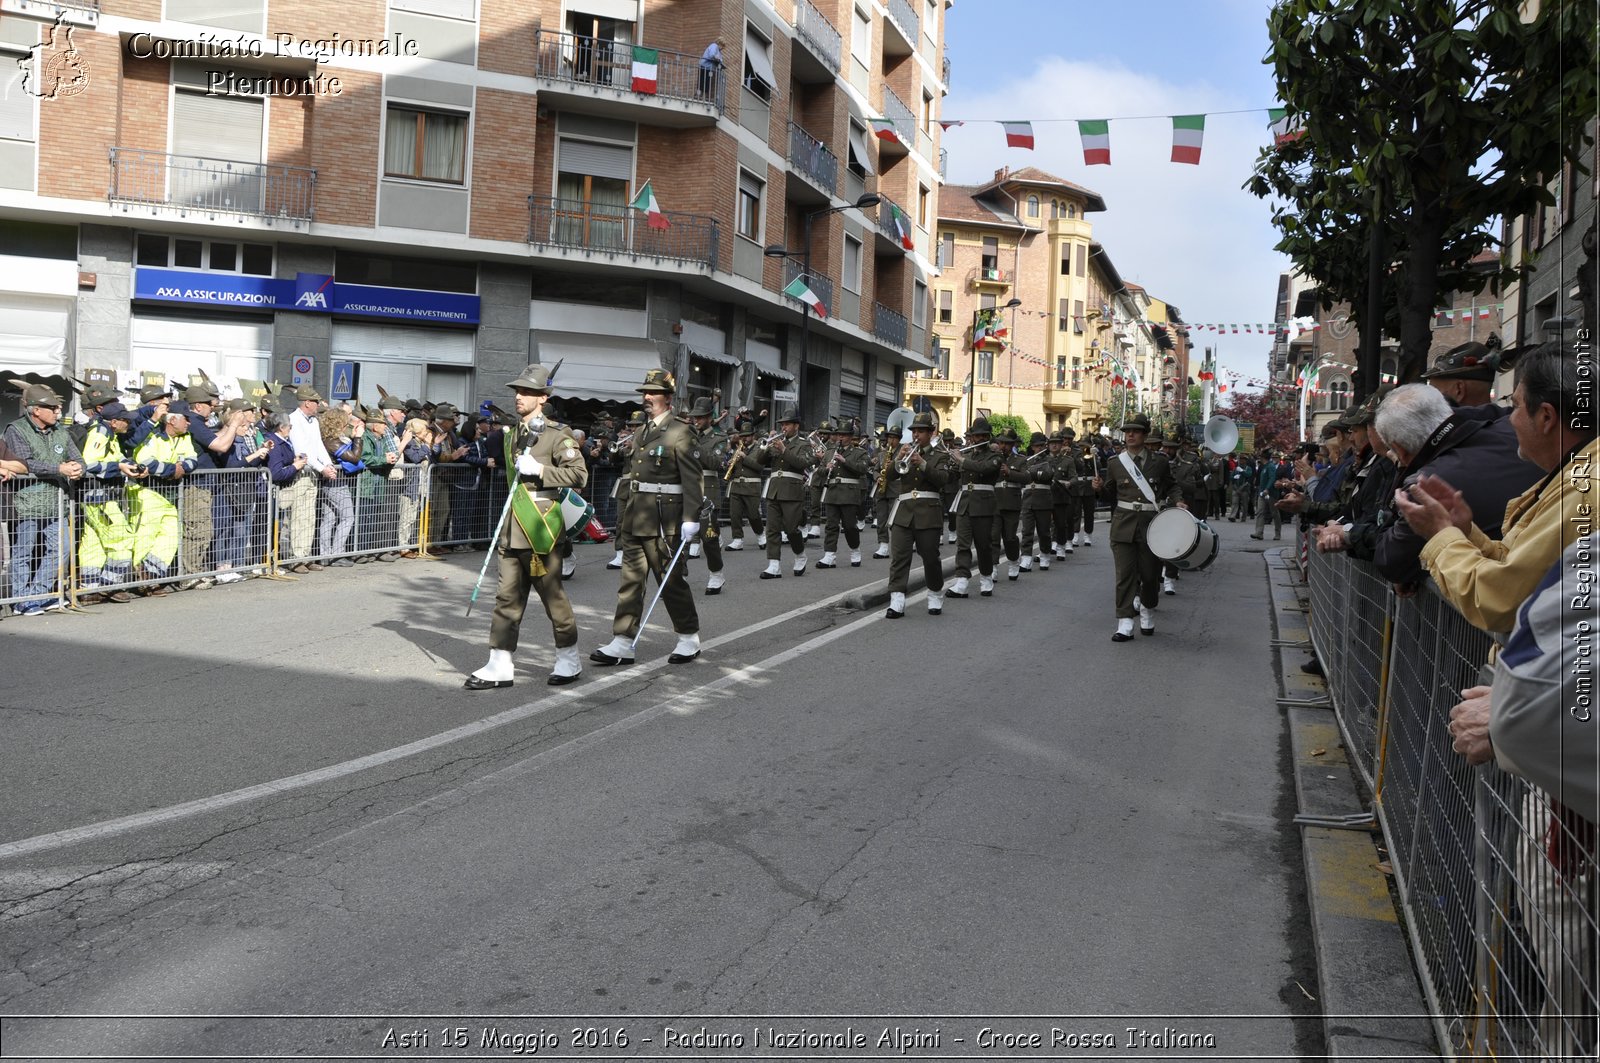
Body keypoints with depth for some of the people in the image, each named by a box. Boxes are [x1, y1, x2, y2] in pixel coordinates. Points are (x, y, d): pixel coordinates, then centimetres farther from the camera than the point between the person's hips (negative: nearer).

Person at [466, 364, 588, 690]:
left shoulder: (557, 434, -6)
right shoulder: (512, 435, 17)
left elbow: (579, 474, -16)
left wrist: (539, 470, -21)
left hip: (541, 529, -7)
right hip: (513, 529, 7)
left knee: (553, 596, 3)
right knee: (507, 598, 5)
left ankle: (569, 660, 18)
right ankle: (500, 666, 9)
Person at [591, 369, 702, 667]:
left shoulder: (680, 433, -8)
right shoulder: (640, 434, 16)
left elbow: (692, 479, -14)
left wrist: (690, 518, -21)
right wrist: (624, 514, 18)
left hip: (664, 521, -7)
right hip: (635, 519, 7)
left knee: (672, 580, 2)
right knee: (631, 580, 6)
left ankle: (689, 638, 17)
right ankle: (622, 644, 8)